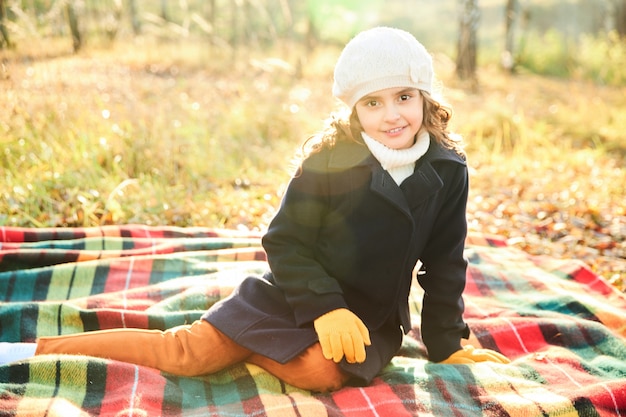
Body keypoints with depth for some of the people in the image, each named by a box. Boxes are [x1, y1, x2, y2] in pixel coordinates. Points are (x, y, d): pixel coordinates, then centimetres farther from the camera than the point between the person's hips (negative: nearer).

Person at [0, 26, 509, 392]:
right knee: (189, 352, -15)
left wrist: (446, 342, 6)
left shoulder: (448, 171, -6)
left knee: (320, 371, -31)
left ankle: (243, 346, -5)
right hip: (290, 295, -2)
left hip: (369, 315, 3)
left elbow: (444, 265, 4)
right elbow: (285, 242, -12)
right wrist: (325, 308, -23)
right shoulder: (329, 160, -15)